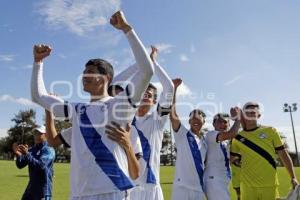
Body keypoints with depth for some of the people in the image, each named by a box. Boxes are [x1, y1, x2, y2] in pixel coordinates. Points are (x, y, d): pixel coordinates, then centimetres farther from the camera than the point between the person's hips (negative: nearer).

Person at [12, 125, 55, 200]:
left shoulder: (49, 150, -12)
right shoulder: (31, 150, 11)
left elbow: (41, 165, -26)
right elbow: (20, 165, 4)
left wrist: (27, 154, -36)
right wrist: (18, 155, -17)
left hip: (44, 188, -7)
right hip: (31, 186, 8)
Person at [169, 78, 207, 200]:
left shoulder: (205, 141, 12)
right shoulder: (182, 134, -3)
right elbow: (172, 115, -17)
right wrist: (174, 88, -21)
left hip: (199, 188, 5)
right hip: (182, 186, -5)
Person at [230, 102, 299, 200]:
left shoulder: (270, 131, 2)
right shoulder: (238, 137, 4)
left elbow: (283, 154, 4)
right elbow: (229, 158, 14)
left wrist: (293, 177, 1)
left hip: (269, 184, -1)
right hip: (248, 185, 1)